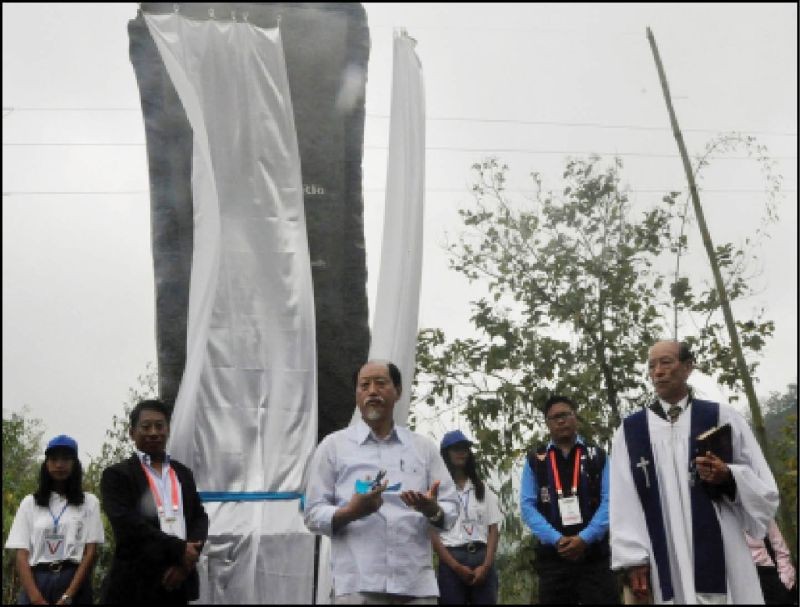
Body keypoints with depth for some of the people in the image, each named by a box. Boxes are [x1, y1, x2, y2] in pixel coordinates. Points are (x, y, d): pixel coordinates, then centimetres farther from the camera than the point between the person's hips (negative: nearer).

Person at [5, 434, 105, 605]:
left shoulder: (89, 502, 7)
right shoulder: (29, 503, 10)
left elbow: (91, 552, 0)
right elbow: (22, 554, 2)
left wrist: (68, 596, -13)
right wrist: (36, 598, -13)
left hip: (74, 582, -1)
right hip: (35, 582, 1)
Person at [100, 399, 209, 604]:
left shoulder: (183, 473, 15)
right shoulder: (117, 475, -1)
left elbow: (200, 518, 10)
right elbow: (128, 524, -13)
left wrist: (187, 560, -8)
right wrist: (178, 549, -15)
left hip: (178, 583, 5)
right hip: (135, 585, -4)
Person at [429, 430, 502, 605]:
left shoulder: (482, 489, 15)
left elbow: (493, 529, 9)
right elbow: (432, 534, -2)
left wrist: (486, 565, -6)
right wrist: (456, 567, -11)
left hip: (482, 558, 3)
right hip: (451, 560, -3)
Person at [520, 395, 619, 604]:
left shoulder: (597, 456, 7)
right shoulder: (535, 460, 8)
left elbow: (609, 500, -1)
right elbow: (527, 506, 2)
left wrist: (585, 538, -14)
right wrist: (556, 540, -12)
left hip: (594, 554, -1)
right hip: (552, 555, 1)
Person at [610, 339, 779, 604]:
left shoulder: (723, 418, 5)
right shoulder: (629, 430, 6)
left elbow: (766, 490, 5)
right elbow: (624, 500, 3)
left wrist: (729, 477, -15)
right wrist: (634, 558, -6)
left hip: (722, 555, 0)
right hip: (665, 562, 0)